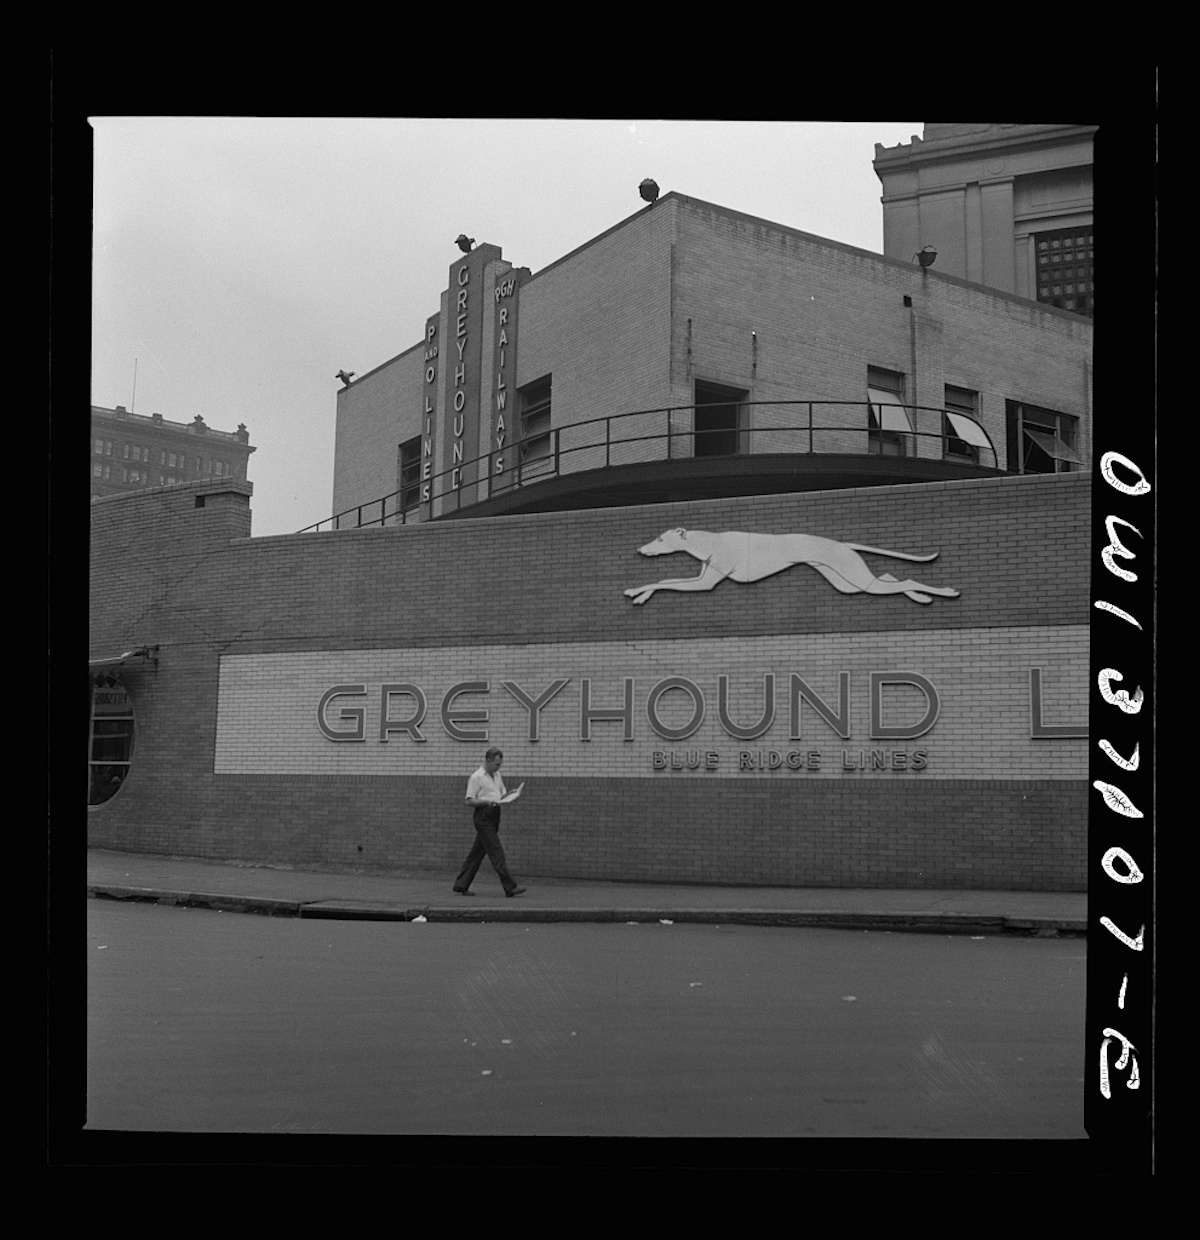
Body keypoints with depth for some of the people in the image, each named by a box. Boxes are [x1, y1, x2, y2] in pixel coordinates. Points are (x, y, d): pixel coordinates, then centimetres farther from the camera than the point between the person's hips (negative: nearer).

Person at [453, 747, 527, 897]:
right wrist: (487, 801, -23)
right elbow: (469, 801, -10)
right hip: (483, 816, -8)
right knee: (496, 852, -9)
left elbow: (502, 794, 24)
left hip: (494, 816, 8)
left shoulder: (497, 775, 16)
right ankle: (510, 886, -11)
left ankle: (461, 886, 16)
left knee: (477, 853, 10)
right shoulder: (476, 777, -8)